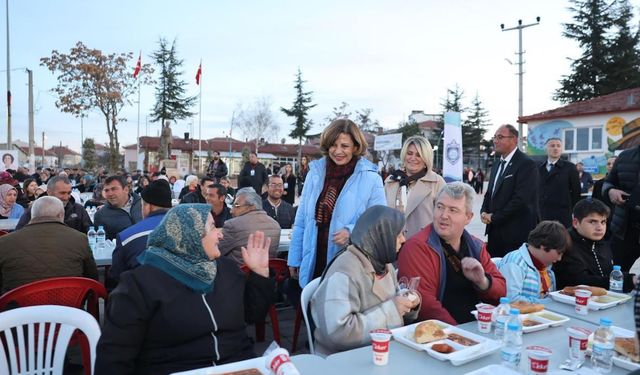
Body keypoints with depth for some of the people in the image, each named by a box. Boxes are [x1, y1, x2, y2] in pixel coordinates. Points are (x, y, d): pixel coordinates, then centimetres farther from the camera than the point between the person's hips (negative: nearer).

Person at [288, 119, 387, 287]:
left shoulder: (370, 179, -5)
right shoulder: (315, 173, 6)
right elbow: (301, 222, 11)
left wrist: (351, 232, -21)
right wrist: (294, 260, 11)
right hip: (313, 265, 3)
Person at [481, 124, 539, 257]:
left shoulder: (527, 164, -11)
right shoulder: (497, 165, 16)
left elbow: (521, 199, -19)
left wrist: (494, 217, -12)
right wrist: (484, 212, 0)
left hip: (516, 233, -7)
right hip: (495, 231, 8)